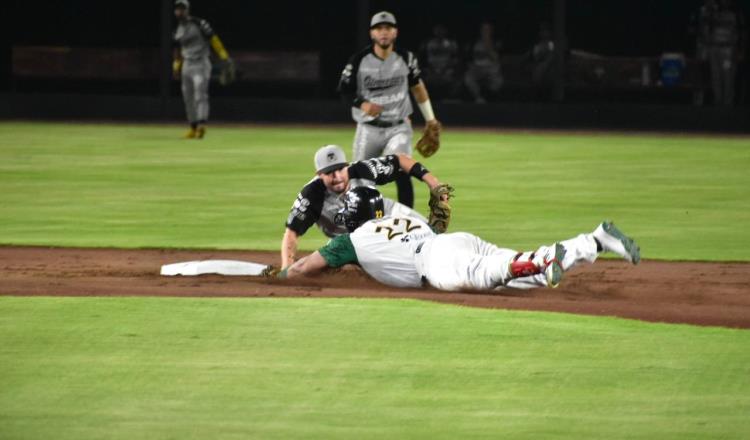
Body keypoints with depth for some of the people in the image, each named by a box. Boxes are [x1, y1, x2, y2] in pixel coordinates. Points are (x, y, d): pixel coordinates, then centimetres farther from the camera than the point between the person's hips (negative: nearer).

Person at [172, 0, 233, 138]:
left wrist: (224, 57, -16)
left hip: (201, 63, -7)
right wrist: (176, 67, 14)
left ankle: (201, 126, -28)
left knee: (200, 94, -18)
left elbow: (214, 39, -11)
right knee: (188, 97, 8)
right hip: (187, 65, 7)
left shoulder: (199, 24, -10)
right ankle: (194, 127, 16)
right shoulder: (178, 31, 11)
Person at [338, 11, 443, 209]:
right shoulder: (359, 61, -8)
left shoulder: (406, 58, -1)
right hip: (368, 130, 0)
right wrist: (363, 104, -21)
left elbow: (417, 86, 14)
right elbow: (344, 89, -1)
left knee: (402, 171, -21)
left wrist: (430, 119, 18)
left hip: (398, 128, 0)